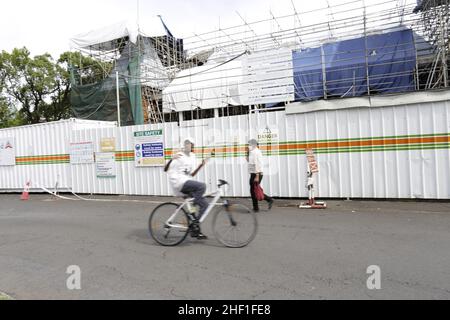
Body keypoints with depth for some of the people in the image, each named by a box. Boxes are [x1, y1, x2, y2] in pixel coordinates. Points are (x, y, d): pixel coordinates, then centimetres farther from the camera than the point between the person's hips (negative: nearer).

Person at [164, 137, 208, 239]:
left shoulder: (192, 157, 17)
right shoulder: (179, 156, -3)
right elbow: (165, 169, -9)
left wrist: (201, 165, 8)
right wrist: (172, 158, -24)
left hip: (187, 183, 7)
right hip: (179, 182, -7)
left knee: (204, 204, -2)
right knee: (202, 186, -29)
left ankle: (195, 230, 9)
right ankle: (195, 222, -20)